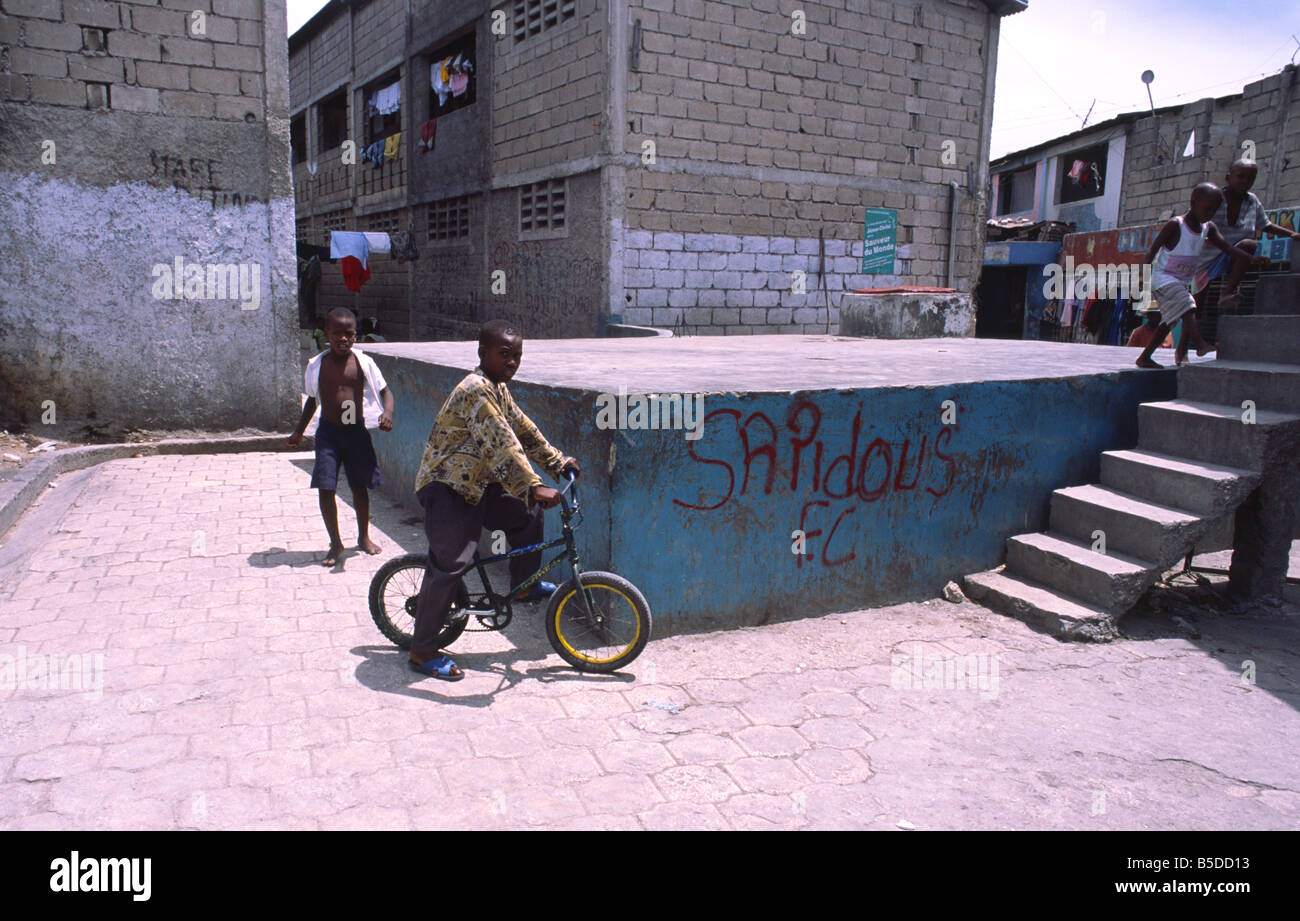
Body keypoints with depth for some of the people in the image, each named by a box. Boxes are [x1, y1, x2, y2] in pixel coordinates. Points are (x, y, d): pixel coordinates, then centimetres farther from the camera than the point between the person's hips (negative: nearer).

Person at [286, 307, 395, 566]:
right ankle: (335, 543, 11)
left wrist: (388, 412, -16)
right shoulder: (317, 365, -2)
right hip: (328, 431, 0)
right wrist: (299, 432, 11)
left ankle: (364, 537, 30)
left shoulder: (363, 362, -4)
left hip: (356, 431, 0)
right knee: (325, 488, -5)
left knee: (360, 486, 10)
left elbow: (385, 390, 4)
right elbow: (312, 400, 12)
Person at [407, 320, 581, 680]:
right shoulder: (475, 390, -23)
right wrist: (533, 486, -37)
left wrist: (556, 461, 18)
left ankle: (524, 586, 28)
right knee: (450, 566, -11)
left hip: (475, 486, 10)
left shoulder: (498, 389, 9)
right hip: (445, 489, -10)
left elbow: (522, 428, 18)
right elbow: (500, 443, -32)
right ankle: (422, 651, -1)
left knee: (526, 510, 15)